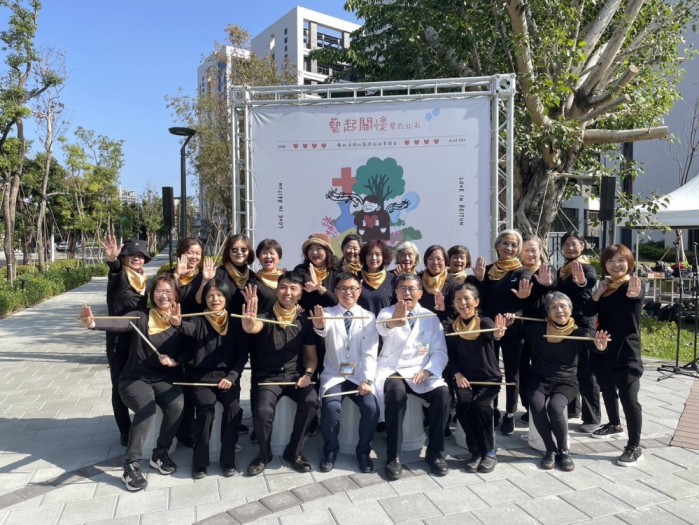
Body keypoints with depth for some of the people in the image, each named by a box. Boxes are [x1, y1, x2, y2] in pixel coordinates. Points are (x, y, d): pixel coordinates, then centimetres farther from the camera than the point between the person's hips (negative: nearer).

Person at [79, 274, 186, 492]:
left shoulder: (181, 322, 3)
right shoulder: (141, 316, -6)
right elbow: (118, 323, -26)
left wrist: (174, 361, -16)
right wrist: (93, 323, -47)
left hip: (164, 380, 2)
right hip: (135, 379, -2)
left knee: (176, 405, -26)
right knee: (147, 409, -30)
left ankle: (160, 453, -2)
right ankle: (131, 465, -15)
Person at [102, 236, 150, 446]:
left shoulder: (146, 281, 10)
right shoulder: (119, 277, -7)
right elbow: (115, 271, -33)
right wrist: (112, 260, -54)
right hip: (119, 340, -5)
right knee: (120, 386, 5)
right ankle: (125, 431, 18)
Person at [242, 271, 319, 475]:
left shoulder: (304, 321, 5)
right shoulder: (265, 317, -4)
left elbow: (312, 356, 9)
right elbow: (255, 327, -30)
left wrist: (307, 374, -11)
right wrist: (249, 325, -54)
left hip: (294, 374, 2)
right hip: (267, 376, -2)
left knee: (311, 401, -27)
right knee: (263, 411, -29)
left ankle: (294, 452, -3)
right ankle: (264, 454, 4)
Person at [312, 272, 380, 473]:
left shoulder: (368, 317, 3)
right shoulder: (328, 314, 0)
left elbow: (370, 352, -3)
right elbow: (323, 330, -25)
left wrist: (367, 380, -16)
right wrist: (319, 326, -50)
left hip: (359, 376, 1)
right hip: (334, 375, -1)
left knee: (371, 407, -23)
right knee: (331, 407, -27)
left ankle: (363, 451, 4)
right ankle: (330, 450, 1)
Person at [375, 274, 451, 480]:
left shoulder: (431, 318, 7)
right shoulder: (387, 312, 0)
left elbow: (440, 352, 3)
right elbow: (382, 328, -25)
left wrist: (427, 370, -19)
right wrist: (392, 322, -51)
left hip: (421, 372, 2)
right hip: (392, 370, -2)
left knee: (442, 393, -26)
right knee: (397, 391, -34)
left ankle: (435, 452, -6)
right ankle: (393, 456, -20)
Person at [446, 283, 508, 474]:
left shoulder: (484, 322, -9)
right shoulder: (453, 327, 1)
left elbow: (492, 333, -33)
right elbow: (451, 356, 4)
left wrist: (499, 333, -57)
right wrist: (457, 374, -13)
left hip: (489, 378, -2)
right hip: (464, 378, 2)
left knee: (480, 405, -28)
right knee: (462, 406, -25)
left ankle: (489, 452, -6)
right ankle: (476, 451, -4)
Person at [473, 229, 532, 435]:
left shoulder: (522, 271, -3)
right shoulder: (487, 269, 5)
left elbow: (520, 302, -21)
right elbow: (482, 299, -1)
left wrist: (523, 296, -45)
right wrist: (480, 279, -16)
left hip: (512, 329, -2)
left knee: (511, 372, 8)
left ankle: (510, 415, 19)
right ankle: (492, 412, 25)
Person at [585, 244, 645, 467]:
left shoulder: (635, 286, -8)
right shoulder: (604, 286, 8)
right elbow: (588, 312, -1)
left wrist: (632, 296, -47)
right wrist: (598, 293, -14)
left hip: (626, 351, -6)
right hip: (603, 348, 7)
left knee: (628, 396, -7)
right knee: (607, 390, 20)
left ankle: (634, 447, 2)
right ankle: (614, 425, 42)